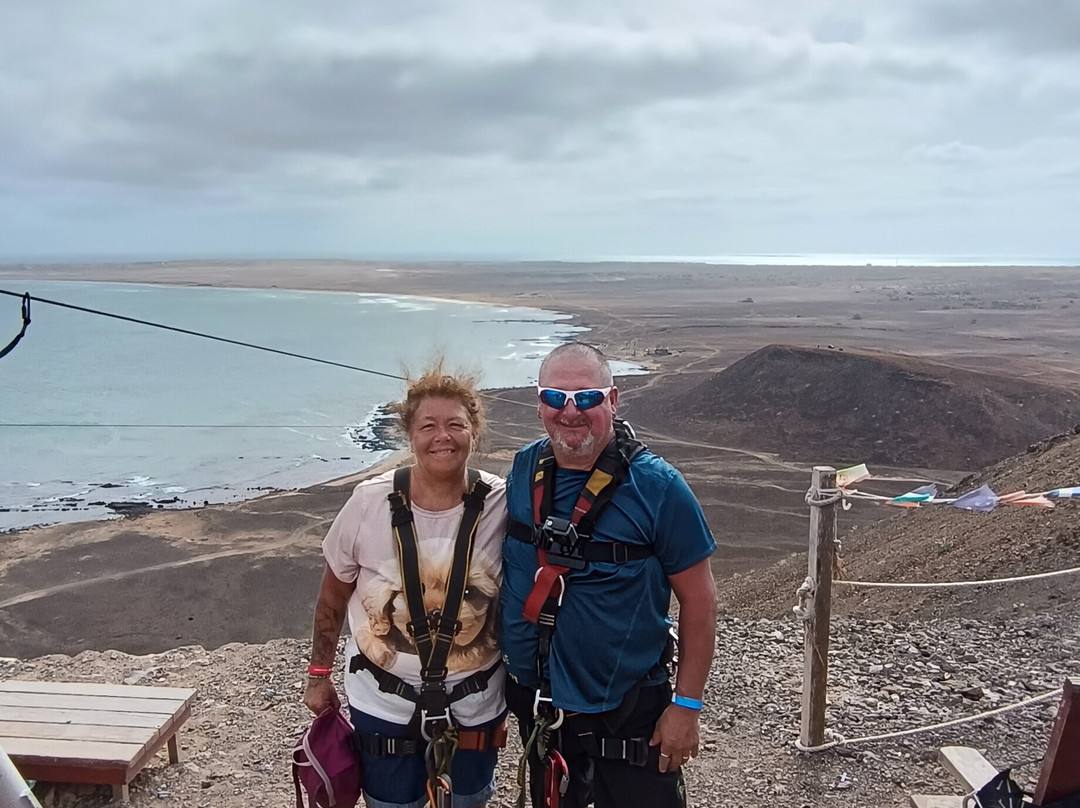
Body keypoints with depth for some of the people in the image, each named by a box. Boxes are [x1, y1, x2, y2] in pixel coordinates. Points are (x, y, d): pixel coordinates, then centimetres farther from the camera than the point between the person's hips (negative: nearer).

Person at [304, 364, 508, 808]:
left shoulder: (503, 505, -14)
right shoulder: (369, 502, -13)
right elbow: (333, 596, 0)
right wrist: (318, 675, 6)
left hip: (474, 704, 1)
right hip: (383, 704, 0)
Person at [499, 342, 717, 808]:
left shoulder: (657, 487, -17)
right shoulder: (523, 470, -4)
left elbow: (698, 599, -13)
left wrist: (686, 706, -13)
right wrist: (502, 673, 9)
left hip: (628, 712, -4)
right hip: (536, 704, 5)